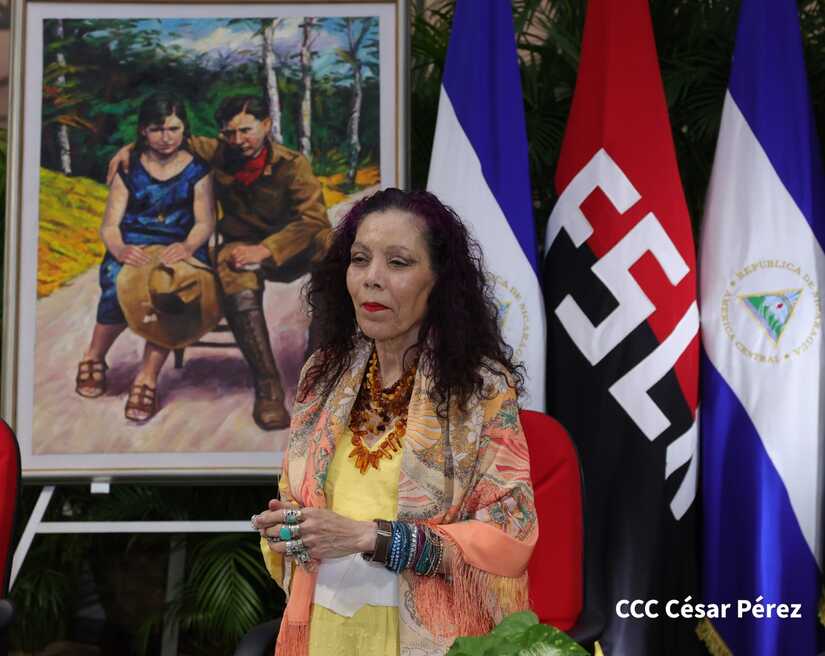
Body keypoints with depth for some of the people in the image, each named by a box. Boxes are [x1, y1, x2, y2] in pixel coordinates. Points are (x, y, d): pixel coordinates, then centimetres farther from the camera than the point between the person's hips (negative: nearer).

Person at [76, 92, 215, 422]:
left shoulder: (196, 169, 8)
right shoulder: (129, 169, 9)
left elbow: (205, 222, -3)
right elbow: (109, 225, 1)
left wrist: (188, 246, -28)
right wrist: (119, 249, -24)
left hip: (179, 249, 0)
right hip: (132, 249, 0)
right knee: (119, 289, -33)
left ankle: (148, 376, -29)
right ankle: (94, 357, -4)